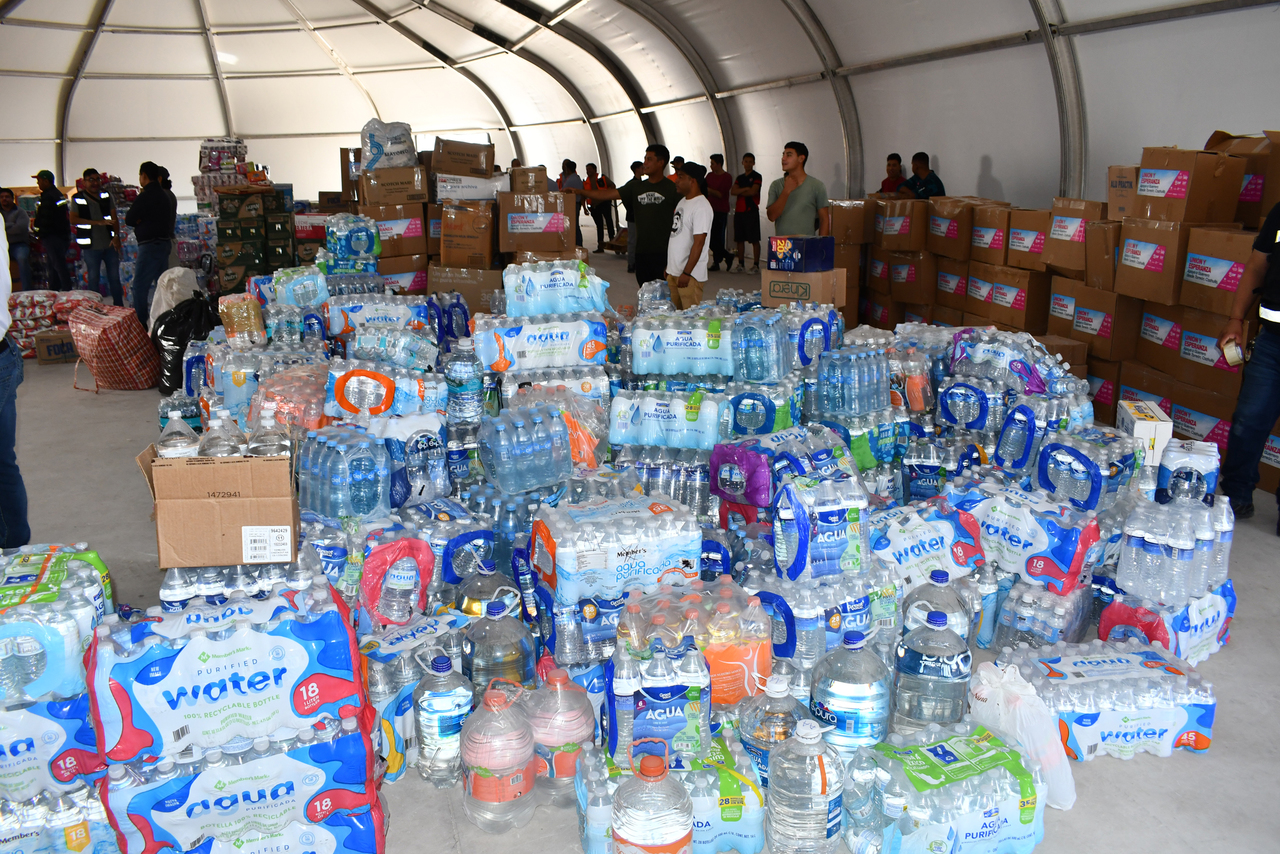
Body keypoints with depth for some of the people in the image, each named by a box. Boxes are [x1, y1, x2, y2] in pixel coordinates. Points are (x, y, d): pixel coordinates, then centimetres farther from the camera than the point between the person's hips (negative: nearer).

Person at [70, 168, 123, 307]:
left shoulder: (106, 195, 8)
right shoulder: (78, 198, -2)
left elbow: (114, 218, 5)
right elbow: (73, 220, -12)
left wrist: (116, 236, -10)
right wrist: (98, 222, -20)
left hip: (110, 245, 2)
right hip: (91, 247, -2)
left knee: (114, 278, 7)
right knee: (93, 279, 5)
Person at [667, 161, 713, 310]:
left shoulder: (701, 207, -15)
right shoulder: (682, 201, 14)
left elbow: (699, 243, -20)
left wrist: (686, 273, -22)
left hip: (690, 275, -9)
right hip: (673, 272, 9)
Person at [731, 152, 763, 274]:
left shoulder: (756, 176, 0)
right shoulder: (739, 178, 17)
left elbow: (753, 192, -13)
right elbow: (733, 191, 2)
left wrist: (740, 192, 0)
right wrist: (745, 189, -12)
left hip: (751, 210, -6)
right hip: (739, 210, 6)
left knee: (754, 240, -5)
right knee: (740, 239, 8)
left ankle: (756, 266, -3)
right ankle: (741, 265, 14)